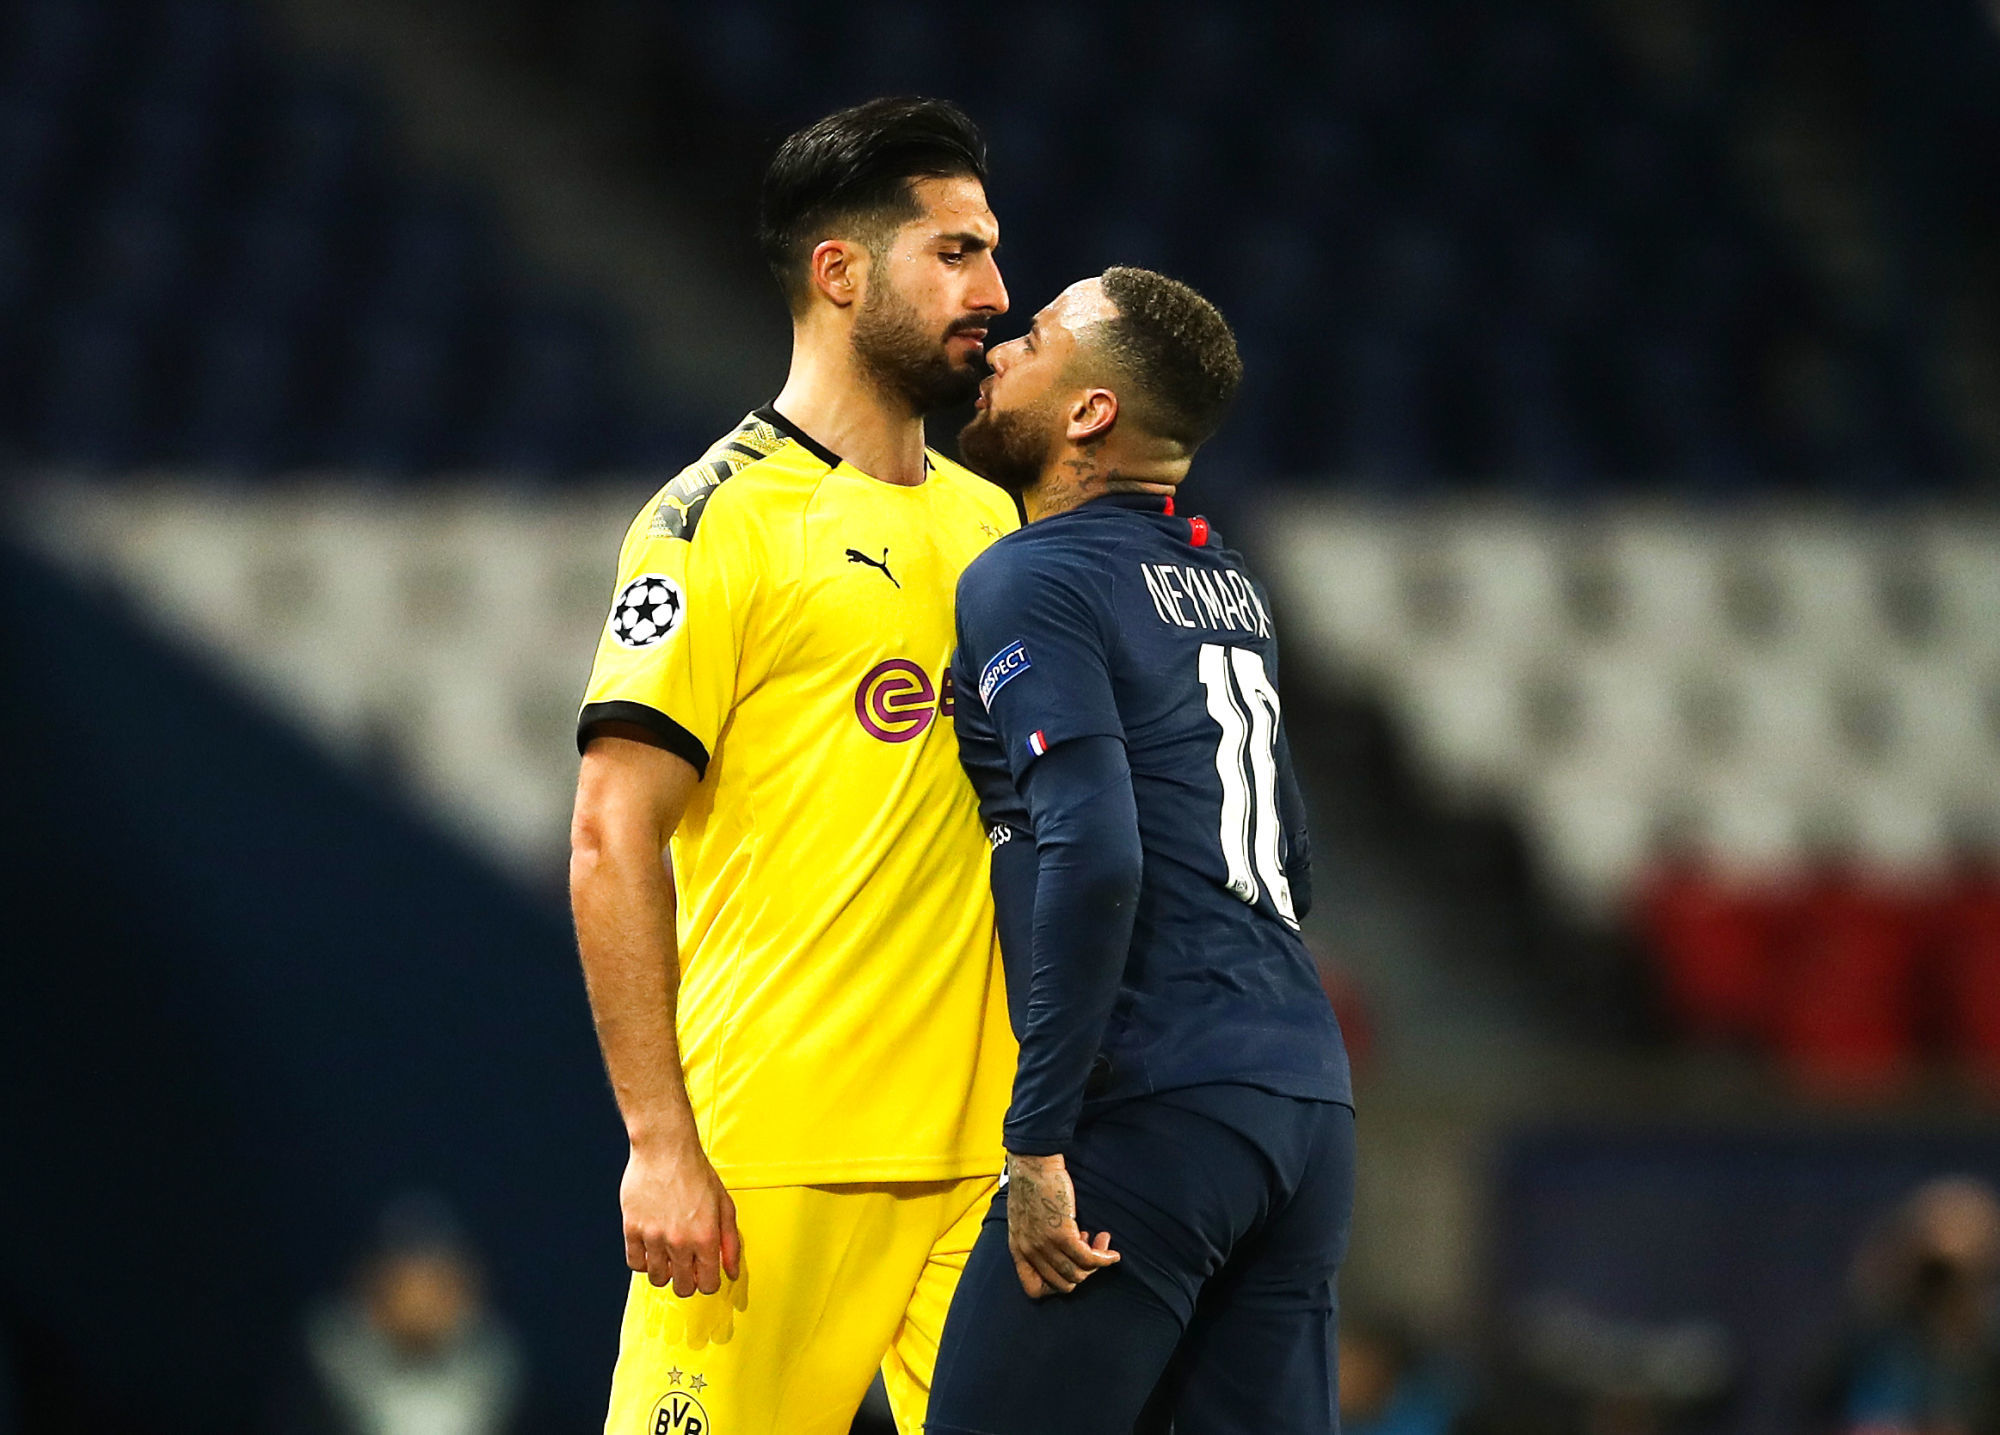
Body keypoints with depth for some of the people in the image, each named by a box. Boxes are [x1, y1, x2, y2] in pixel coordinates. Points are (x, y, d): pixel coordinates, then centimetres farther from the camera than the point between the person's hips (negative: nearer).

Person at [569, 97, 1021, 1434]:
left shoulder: (990, 519, 17)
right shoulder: (723, 518, -4)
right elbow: (613, 844, -9)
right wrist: (660, 1143, -16)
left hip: (985, 1147, 6)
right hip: (776, 1155, -6)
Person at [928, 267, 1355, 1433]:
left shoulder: (1034, 583, -6)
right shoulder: (1231, 587, 19)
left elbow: (1093, 859, -18)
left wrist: (1040, 1142, -17)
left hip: (1158, 1115, -8)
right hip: (1310, 1098, 8)